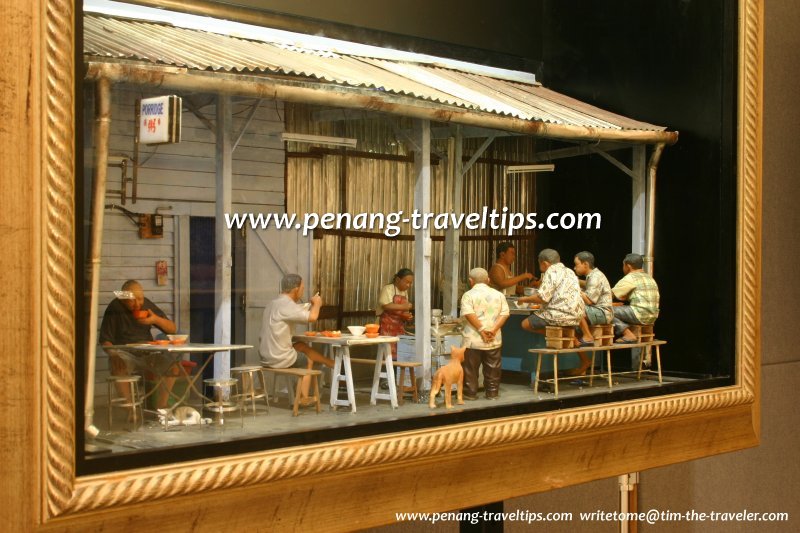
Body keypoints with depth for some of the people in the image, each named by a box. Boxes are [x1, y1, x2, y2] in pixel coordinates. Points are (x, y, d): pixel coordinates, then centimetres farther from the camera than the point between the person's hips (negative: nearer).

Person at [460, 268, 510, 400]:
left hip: (473, 339, -3)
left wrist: (482, 330, -16)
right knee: (492, 368, 12)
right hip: (494, 340, 3)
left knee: (470, 368, 6)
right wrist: (494, 330, -10)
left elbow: (469, 314, -17)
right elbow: (505, 314, -2)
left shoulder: (468, 295, -5)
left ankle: (470, 393, 9)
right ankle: (492, 392, 17)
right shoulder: (499, 295, 7)